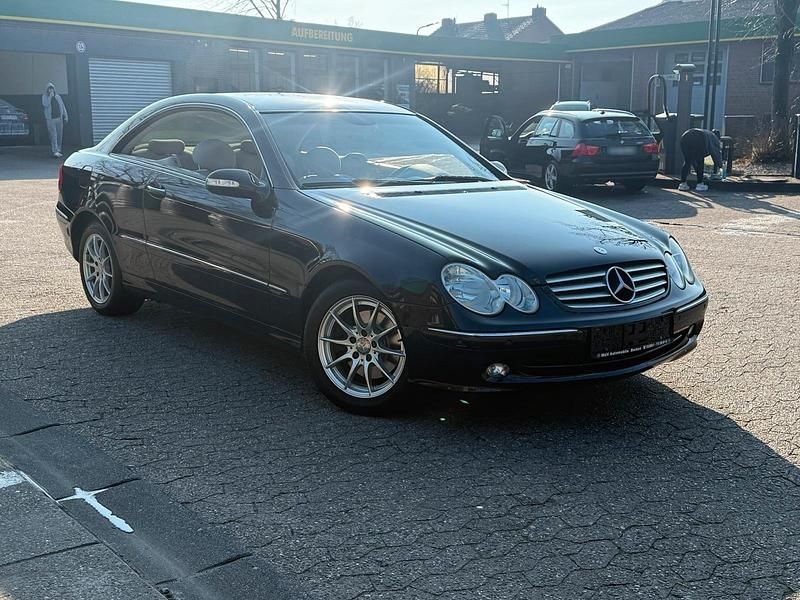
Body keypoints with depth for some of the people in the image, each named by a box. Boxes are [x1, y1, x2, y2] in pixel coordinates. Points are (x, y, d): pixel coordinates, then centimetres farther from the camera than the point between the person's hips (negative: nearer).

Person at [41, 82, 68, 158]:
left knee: (59, 135, 6)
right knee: (53, 135, -11)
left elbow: (63, 107, 16)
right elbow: (45, 105, -15)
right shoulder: (45, 97, 4)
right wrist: (50, 96, -14)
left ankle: (58, 150, 17)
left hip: (59, 118, 4)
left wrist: (66, 116, 10)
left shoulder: (58, 97, 14)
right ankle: (55, 151, -16)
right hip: (51, 119, -4)